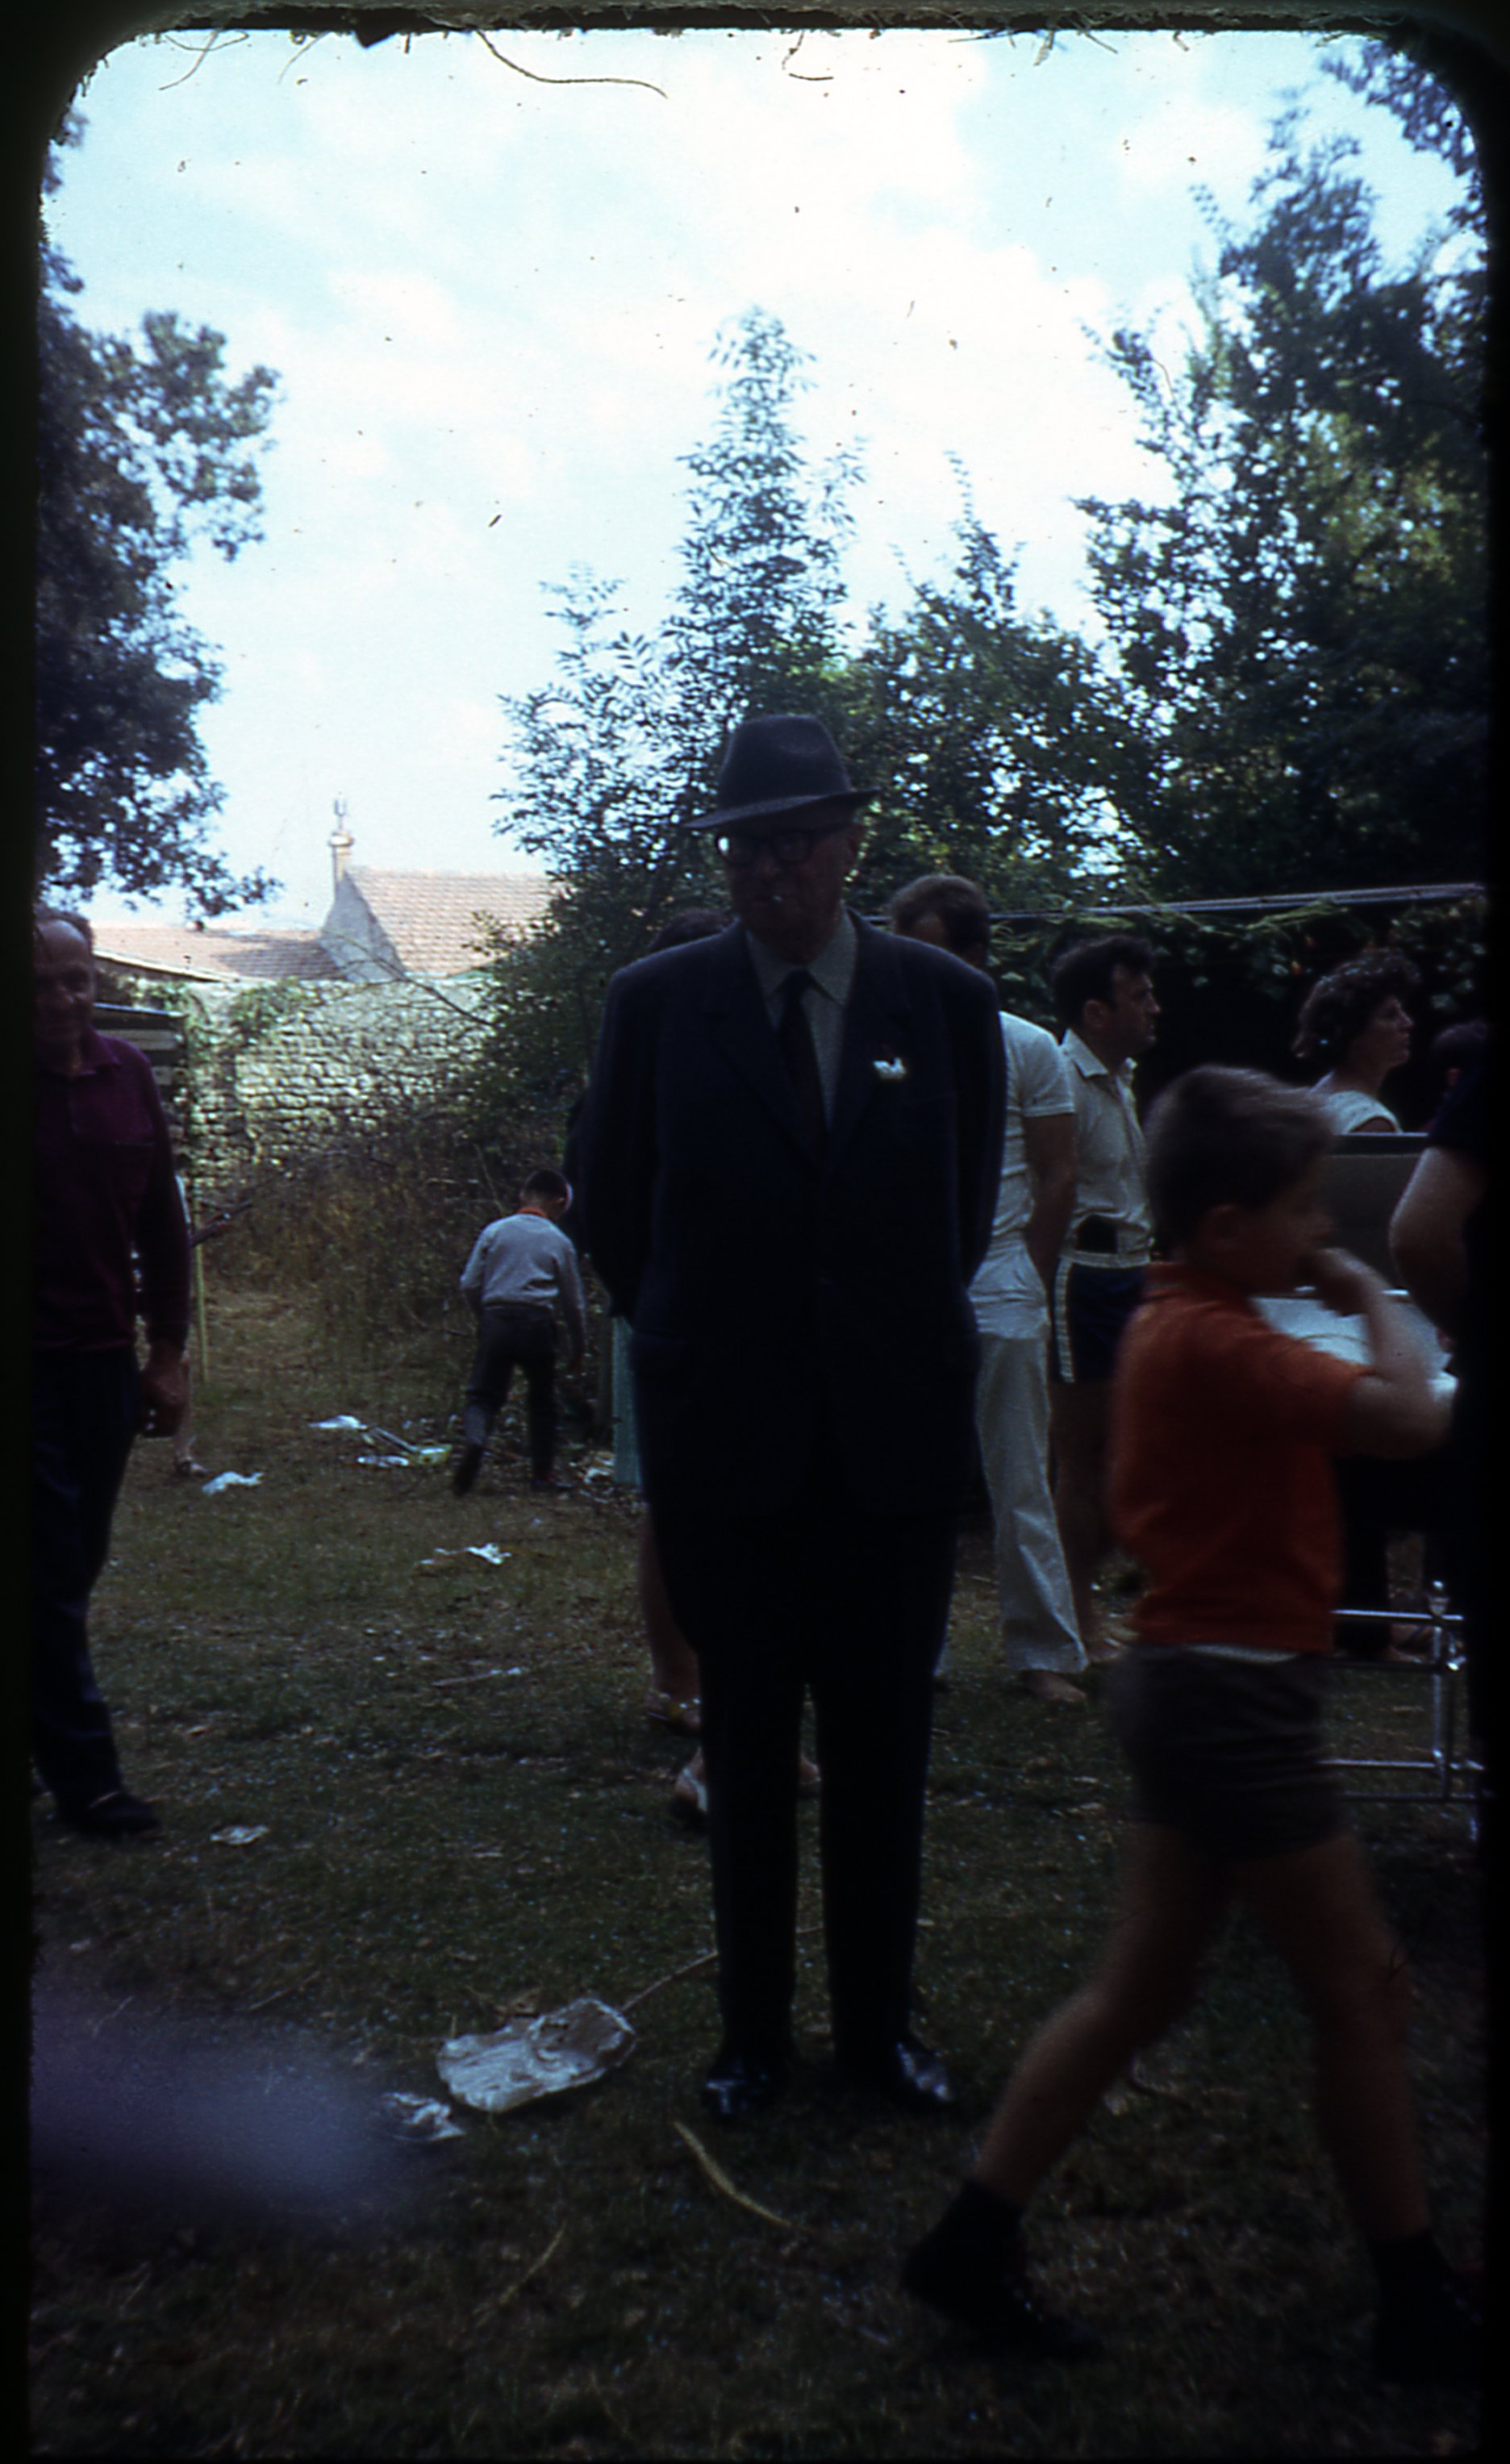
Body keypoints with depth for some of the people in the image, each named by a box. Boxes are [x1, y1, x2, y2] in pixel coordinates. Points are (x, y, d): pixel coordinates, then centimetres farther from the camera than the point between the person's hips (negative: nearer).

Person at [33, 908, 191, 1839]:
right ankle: (86, 1777, 6)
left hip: (103, 1362, 5)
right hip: (32, 1365, -4)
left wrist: (168, 1351, 9)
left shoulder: (127, 1072, 6)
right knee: (50, 1573, -2)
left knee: (77, 1563, 10)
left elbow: (162, 1222, 11)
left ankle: (70, 1758, 24)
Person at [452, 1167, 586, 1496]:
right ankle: (542, 1472, 18)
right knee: (542, 1400, 16)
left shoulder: (495, 1231, 8)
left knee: (484, 1395, 4)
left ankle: (473, 1441, -28)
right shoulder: (558, 1241, 7)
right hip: (537, 1324, -1)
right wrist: (577, 1348, 23)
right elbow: (573, 1302, 12)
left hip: (496, 1321, 1)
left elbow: (469, 1285, 5)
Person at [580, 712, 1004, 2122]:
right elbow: (612, 1206, 9)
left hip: (896, 1437, 1)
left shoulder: (945, 1003, 1)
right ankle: (751, 2032, 28)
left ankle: (877, 2022, 29)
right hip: (723, 1439, -1)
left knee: (882, 1744, 10)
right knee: (747, 1742, 11)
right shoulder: (656, 1002, -2)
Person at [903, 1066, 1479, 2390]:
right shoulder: (1220, 1344, -21)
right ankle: (1422, 2303, 25)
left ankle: (974, 2241, 21)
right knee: (1362, 1987, 7)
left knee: (1143, 1986, 15)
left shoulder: (1173, 1323, 11)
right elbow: (1410, 1416, -25)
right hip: (1235, 1693, -10)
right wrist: (1375, 1300, -8)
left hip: (1188, 1679, 10)